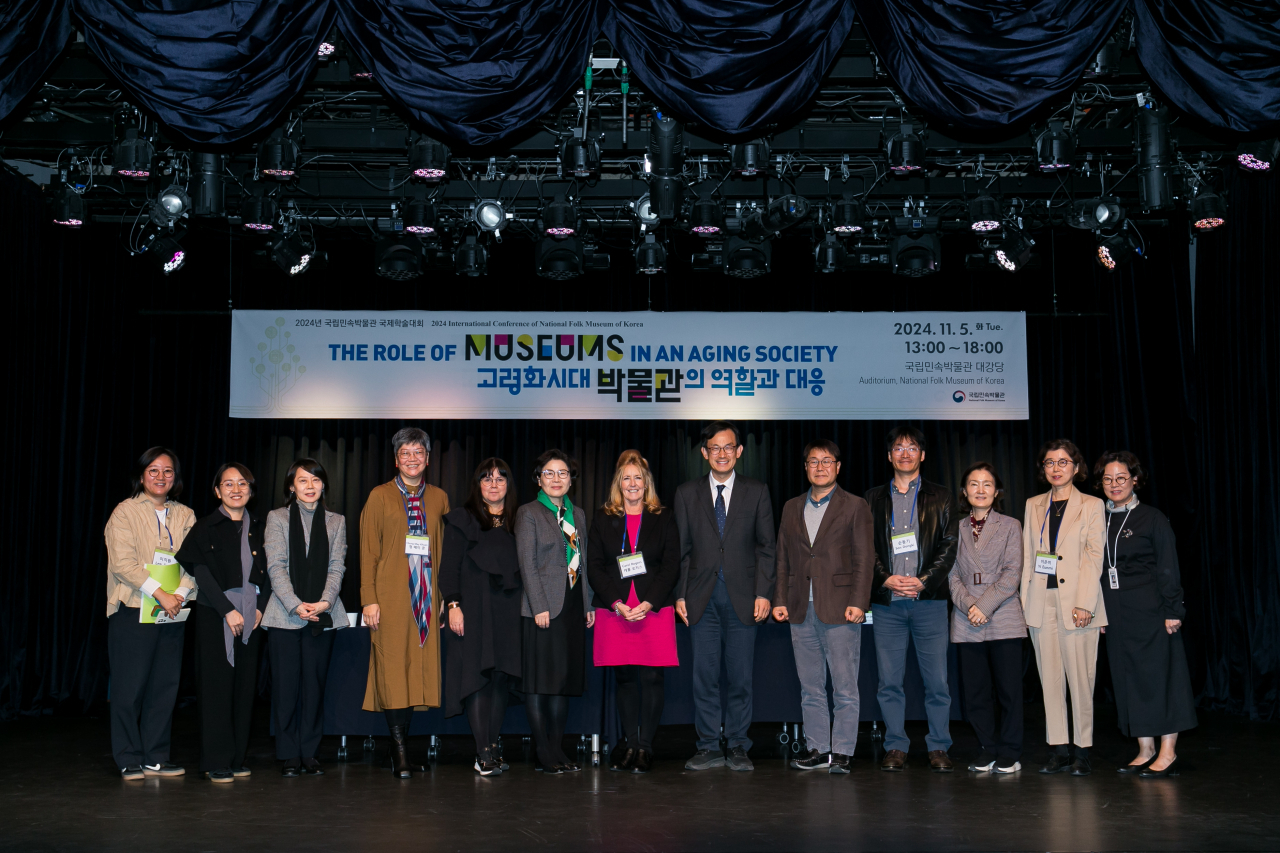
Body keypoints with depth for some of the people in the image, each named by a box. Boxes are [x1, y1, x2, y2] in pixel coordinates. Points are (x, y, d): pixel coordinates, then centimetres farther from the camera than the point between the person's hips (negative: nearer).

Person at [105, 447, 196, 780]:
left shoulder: (185, 516, 12)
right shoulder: (125, 512, -1)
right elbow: (123, 563, -10)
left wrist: (180, 594, -12)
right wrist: (160, 593, -17)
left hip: (172, 614, 4)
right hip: (133, 612, -4)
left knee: (165, 685, 5)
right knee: (130, 687, -2)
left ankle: (156, 759, 13)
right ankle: (129, 760, 8)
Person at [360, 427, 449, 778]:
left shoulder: (439, 499, 12)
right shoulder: (380, 497, 5)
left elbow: (446, 551, 12)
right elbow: (368, 551, 1)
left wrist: (446, 598, 6)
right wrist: (369, 599, -6)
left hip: (426, 598, 3)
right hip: (390, 596, -3)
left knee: (420, 668, 2)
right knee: (392, 672, -6)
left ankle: (403, 747, 11)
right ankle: (400, 754, -1)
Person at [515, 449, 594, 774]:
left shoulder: (577, 514, 15)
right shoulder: (529, 513, -2)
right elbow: (527, 564, -8)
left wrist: (588, 604, 12)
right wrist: (540, 607, -15)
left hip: (573, 606, 6)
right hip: (543, 606, -6)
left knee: (565, 680, 7)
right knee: (540, 681, -3)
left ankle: (558, 750, 14)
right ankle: (544, 755, 2)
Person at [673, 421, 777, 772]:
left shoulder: (757, 492, 7)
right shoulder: (687, 493, 9)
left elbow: (766, 547, 5)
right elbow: (681, 549, 8)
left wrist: (763, 593, -3)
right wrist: (680, 594, 1)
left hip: (742, 596, -1)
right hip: (702, 597, 1)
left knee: (741, 677, 3)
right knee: (704, 676, 3)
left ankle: (738, 748, 13)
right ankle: (709, 748, 12)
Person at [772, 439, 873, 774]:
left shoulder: (855, 506, 3)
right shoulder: (791, 508, 15)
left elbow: (864, 558, -3)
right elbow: (783, 559, 15)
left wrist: (857, 602, -11)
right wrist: (780, 600, 6)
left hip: (839, 610, -4)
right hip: (801, 611, 4)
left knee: (845, 688, -1)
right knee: (810, 687, 9)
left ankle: (842, 752, 6)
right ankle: (818, 749, 17)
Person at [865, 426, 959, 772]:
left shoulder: (940, 498, 10)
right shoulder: (874, 499, 13)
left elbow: (949, 546, 3)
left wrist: (923, 580, -9)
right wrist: (886, 579, -8)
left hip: (928, 599, -1)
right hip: (886, 601, 1)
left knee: (937, 679, -1)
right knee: (889, 680, 2)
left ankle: (939, 747, 8)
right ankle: (895, 747, 11)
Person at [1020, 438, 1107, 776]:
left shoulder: (1091, 506, 3)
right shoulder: (1034, 506, 14)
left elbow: (1094, 557, -4)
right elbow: (1027, 557, 13)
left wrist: (1084, 604, -13)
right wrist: (1025, 603, 6)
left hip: (1076, 602, -4)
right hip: (1041, 603, 4)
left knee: (1080, 679, -2)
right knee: (1050, 679, 5)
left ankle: (1082, 751, 6)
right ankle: (1059, 750, 11)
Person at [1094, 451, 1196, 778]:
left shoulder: (1152, 518, -3)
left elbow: (1168, 568, -6)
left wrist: (1172, 611, -12)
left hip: (1150, 613, -5)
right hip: (1116, 614, 6)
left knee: (1159, 675, -2)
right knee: (1128, 679, 7)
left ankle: (1168, 754, 5)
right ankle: (1146, 751, 15)